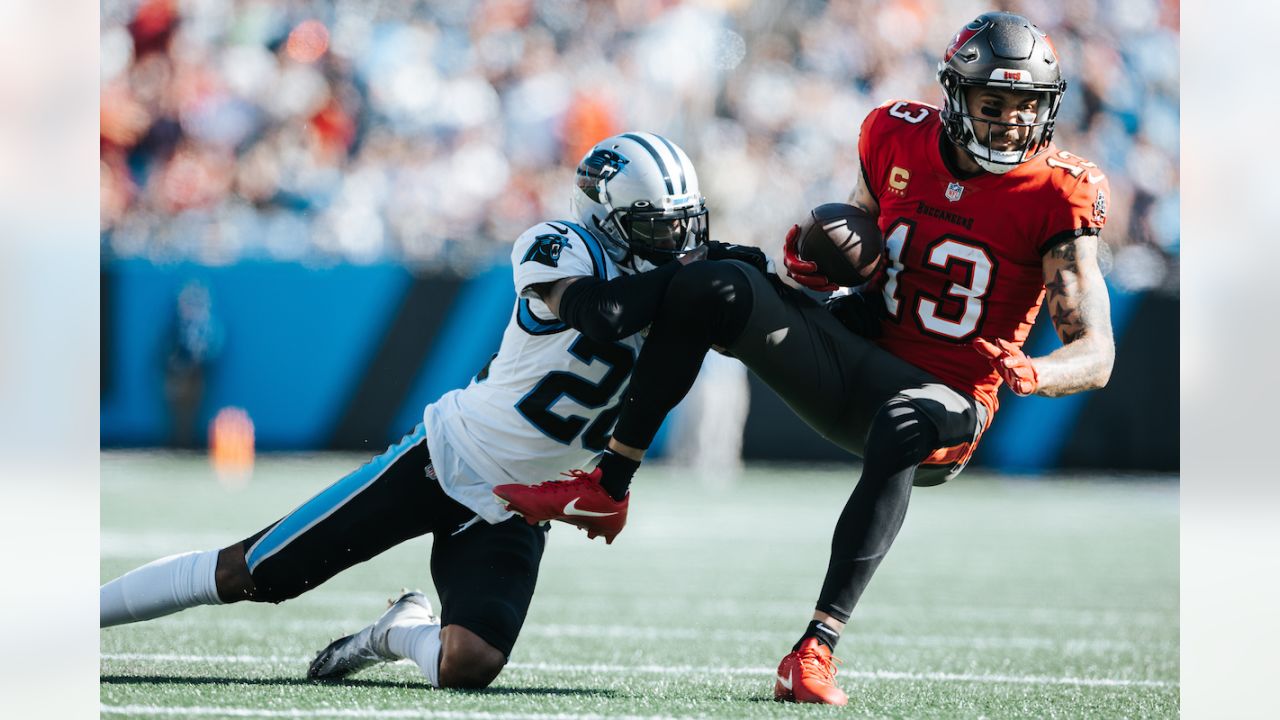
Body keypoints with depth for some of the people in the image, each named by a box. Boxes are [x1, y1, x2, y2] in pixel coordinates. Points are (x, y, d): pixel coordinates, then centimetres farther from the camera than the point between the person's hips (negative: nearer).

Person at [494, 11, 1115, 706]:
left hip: (946, 399, -4)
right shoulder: (900, 140, 1)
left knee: (904, 426, -41)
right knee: (708, 289, -16)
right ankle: (607, 487, -10)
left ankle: (816, 649, -42)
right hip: (856, 355, 4)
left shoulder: (1056, 197, -11)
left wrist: (1031, 374, -33)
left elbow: (1096, 355, -12)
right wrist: (813, 264, -5)